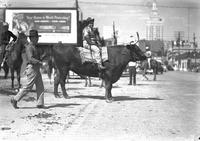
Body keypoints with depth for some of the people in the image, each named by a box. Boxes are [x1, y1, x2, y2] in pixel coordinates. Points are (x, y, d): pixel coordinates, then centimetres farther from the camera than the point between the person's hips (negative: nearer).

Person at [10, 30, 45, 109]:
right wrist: (39, 62, -39)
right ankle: (15, 99, 4)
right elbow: (30, 59, -27)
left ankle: (40, 104, 6)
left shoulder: (35, 47, 14)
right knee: (28, 87, -5)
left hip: (36, 69, 9)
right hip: (32, 69, -9)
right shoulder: (29, 47, -14)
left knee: (40, 87, 5)